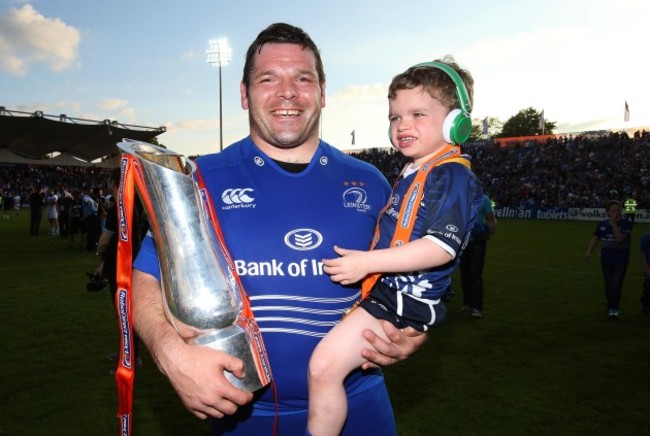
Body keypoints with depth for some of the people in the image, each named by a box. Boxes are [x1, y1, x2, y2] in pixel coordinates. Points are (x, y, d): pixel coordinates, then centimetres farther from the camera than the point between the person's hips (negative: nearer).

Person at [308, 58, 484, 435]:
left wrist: (367, 262, -26)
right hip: (384, 289, 11)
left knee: (325, 365, -19)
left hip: (405, 300, -11)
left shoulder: (453, 175, -15)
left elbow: (442, 247, -25)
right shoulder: (411, 173, 15)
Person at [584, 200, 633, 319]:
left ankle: (613, 309, -3)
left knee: (616, 284, -11)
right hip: (606, 259, 4)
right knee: (608, 284, 13)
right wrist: (589, 252, -4)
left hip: (621, 260, -4)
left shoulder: (627, 224, -11)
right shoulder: (602, 224, 1)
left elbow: (620, 238, -24)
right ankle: (611, 306, 29)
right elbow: (595, 238, 6)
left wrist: (614, 224, -24)